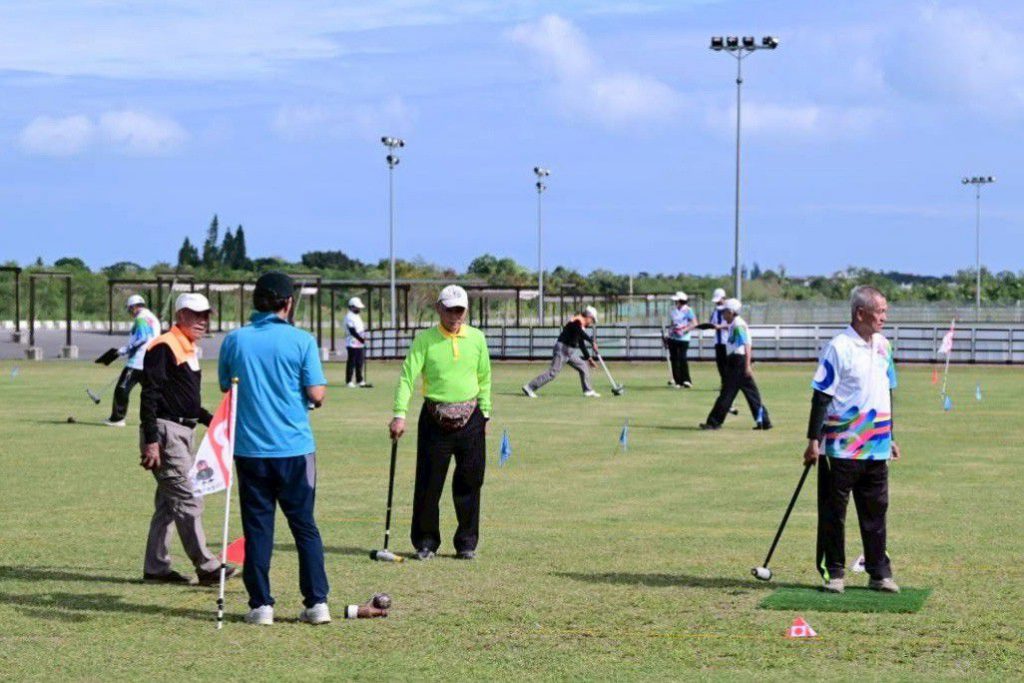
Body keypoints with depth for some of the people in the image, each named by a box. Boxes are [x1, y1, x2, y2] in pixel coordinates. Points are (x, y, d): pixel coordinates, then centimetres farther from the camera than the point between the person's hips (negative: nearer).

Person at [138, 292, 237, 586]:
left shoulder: (189, 350, 18)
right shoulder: (164, 347, -12)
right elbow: (150, 396, -18)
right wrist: (150, 441, -23)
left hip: (183, 432, 10)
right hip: (165, 432, -10)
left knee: (169, 502, 12)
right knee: (188, 498, -10)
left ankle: (156, 568, 18)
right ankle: (206, 568, -8)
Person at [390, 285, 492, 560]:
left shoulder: (477, 338, 6)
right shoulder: (425, 339, -3)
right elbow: (407, 377, -9)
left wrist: (485, 414, 11)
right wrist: (400, 415, -19)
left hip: (470, 418, 2)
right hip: (435, 418, -2)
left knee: (470, 482, 5)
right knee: (428, 483, 0)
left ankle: (467, 542, 16)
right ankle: (426, 542, 13)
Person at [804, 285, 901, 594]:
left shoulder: (883, 345, 10)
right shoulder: (839, 347, -11)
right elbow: (821, 396, -11)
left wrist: (891, 437, 20)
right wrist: (814, 440, -13)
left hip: (876, 447, 6)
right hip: (841, 448, -6)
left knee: (876, 510, 9)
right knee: (833, 511, 3)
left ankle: (879, 573, 15)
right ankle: (834, 573, 11)